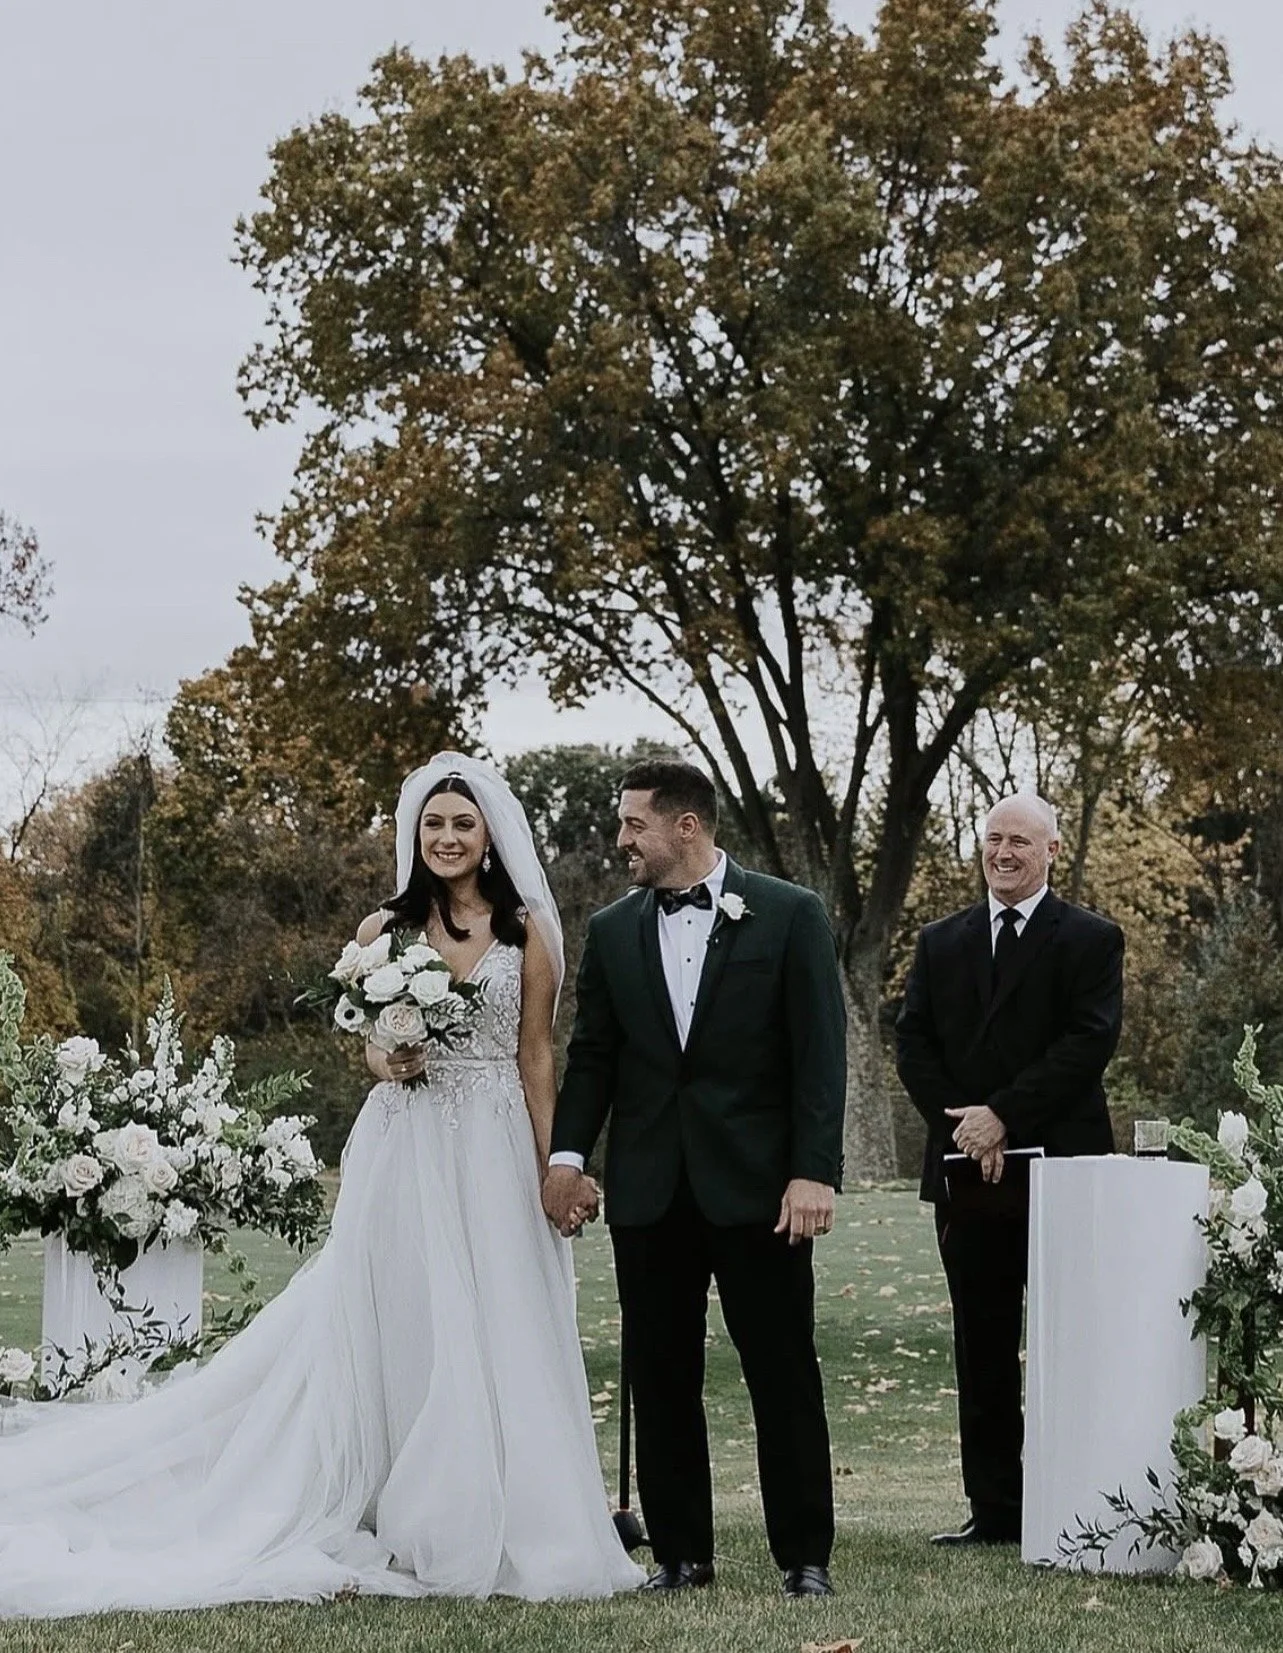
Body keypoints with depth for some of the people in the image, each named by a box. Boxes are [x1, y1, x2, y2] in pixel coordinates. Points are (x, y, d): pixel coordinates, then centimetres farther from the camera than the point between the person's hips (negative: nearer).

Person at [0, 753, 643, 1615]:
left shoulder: (524, 931, 4)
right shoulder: (383, 929, 6)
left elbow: (536, 1059, 4)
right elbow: (371, 1049, 13)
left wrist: (555, 1167, -1)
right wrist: (387, 1060, -11)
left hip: (494, 1153, 0)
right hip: (404, 1147, 1)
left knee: (500, 1332, 0)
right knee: (401, 1327, 0)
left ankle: (499, 1523, 9)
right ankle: (414, 1525, 7)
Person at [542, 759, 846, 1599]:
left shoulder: (790, 916, -2)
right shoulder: (613, 931, 10)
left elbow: (821, 1051, -5)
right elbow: (592, 1055, 11)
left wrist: (815, 1171, -13)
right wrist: (568, 1153, -4)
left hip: (756, 1183, -4)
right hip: (649, 1191, 4)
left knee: (784, 1372, 1)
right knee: (660, 1378, 7)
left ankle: (805, 1555, 9)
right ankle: (681, 1553, 16)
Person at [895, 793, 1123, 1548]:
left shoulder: (1091, 940, 0)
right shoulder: (942, 942, 14)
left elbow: (1090, 1042, -11)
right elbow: (914, 1043, 7)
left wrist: (1004, 1116, -16)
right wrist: (960, 1124, -8)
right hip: (966, 1170, 4)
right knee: (982, 1347, 7)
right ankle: (994, 1508, 11)